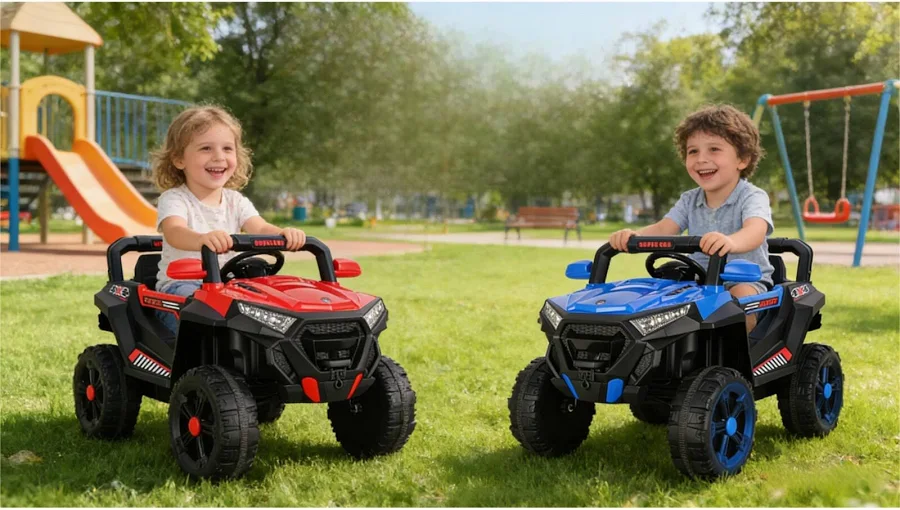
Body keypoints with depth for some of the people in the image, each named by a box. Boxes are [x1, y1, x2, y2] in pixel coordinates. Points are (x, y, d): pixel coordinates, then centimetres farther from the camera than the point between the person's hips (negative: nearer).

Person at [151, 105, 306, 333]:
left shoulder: (236, 201, 8)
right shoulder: (174, 199, -7)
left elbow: (259, 229, -10)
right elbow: (174, 232, -30)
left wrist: (282, 234, -36)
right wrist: (201, 239, -55)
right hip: (180, 285, -4)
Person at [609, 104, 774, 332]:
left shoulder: (752, 197, -12)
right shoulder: (689, 201, 7)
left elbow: (755, 231, -33)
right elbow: (663, 229, -5)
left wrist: (731, 241, -58)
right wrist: (634, 235, -29)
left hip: (747, 281, -5)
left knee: (741, 296, -36)